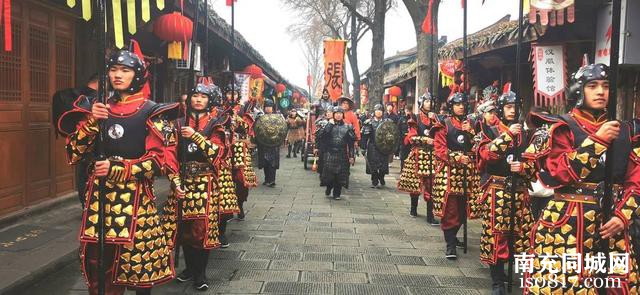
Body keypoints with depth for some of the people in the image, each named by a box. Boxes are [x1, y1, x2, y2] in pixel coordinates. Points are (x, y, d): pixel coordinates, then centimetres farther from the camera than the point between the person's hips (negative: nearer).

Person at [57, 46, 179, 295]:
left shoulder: (152, 112, -1)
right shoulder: (98, 108, 11)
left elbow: (162, 159, -8)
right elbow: (75, 153, 5)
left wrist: (118, 169, -15)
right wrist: (91, 121, -9)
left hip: (135, 197, -3)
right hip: (99, 194, 4)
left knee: (138, 264, -1)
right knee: (96, 263, 3)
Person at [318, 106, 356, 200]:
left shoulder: (347, 127, 8)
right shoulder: (328, 125, 6)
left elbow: (351, 143, 7)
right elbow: (321, 136, -10)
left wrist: (351, 156, 1)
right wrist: (329, 125, -10)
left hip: (342, 155, 1)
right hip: (329, 154, -1)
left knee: (340, 175, 2)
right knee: (329, 174, -3)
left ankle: (337, 194, 15)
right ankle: (328, 188, 24)